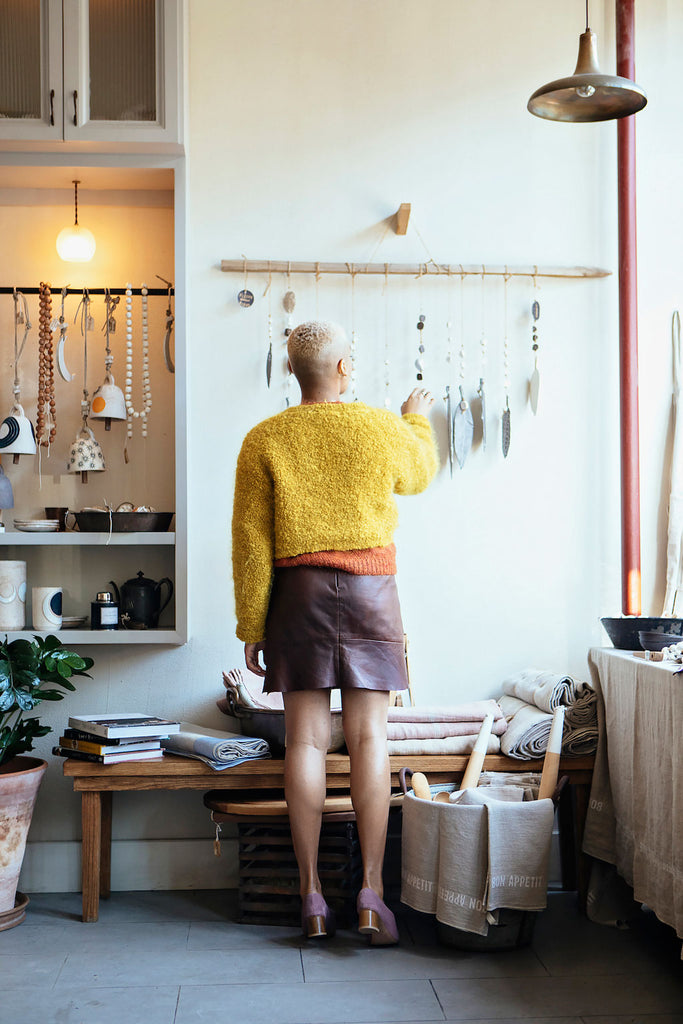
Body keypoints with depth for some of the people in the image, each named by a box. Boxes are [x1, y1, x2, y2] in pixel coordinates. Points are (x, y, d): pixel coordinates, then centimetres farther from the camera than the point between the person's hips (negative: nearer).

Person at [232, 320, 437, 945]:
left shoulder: (264, 440, -1)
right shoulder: (384, 429, 0)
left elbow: (251, 544, -2)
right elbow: (422, 473, 23)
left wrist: (250, 627, 4)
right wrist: (417, 418, 42)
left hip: (298, 591, 1)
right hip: (371, 589, 0)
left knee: (306, 739, 3)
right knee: (369, 738, 2)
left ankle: (312, 894, 9)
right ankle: (372, 892, 3)